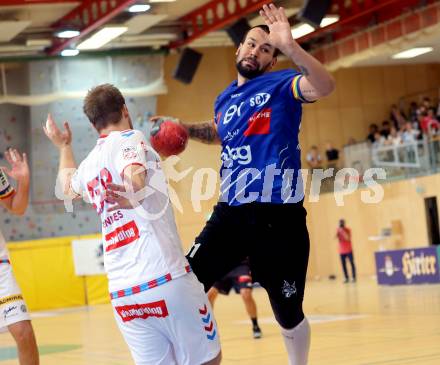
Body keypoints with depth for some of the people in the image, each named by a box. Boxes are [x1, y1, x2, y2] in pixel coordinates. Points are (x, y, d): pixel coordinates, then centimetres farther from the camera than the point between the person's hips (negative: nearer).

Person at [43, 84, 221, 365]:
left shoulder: (88, 166, 18)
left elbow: (68, 186, 44)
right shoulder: (129, 138, 0)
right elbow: (134, 177, -24)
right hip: (165, 280, -6)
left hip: (121, 292, 7)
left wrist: (64, 146, 56)